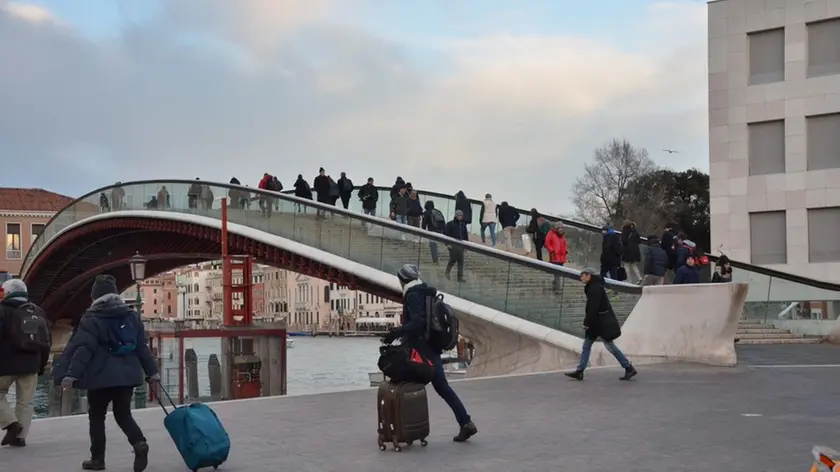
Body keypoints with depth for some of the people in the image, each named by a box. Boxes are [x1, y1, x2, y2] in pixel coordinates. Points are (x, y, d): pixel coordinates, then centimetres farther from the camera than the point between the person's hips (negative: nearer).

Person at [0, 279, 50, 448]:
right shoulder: (37, 312, 14)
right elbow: (46, 341, 16)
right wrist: (42, 364, 20)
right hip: (30, 364, 5)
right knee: (25, 402, 9)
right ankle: (20, 437, 7)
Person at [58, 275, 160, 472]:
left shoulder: (92, 318, -7)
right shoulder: (132, 316, 9)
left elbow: (84, 348, -16)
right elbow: (142, 347, 10)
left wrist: (72, 373, -18)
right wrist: (152, 370, 15)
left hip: (101, 377, -4)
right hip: (127, 375, 5)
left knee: (96, 416, 12)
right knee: (123, 414, 14)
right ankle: (139, 443, -12)